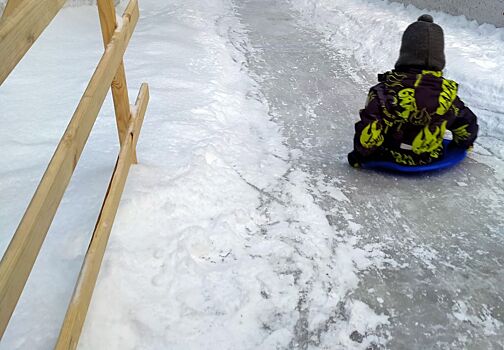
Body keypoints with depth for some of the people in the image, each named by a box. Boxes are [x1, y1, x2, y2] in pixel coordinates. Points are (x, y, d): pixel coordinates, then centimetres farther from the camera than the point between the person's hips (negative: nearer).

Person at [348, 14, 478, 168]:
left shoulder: (386, 89, -24)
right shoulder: (448, 91, -13)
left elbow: (368, 129, -25)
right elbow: (468, 126, 1)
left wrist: (359, 155, -6)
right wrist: (461, 144, 24)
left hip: (390, 157, -2)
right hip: (430, 158, 2)